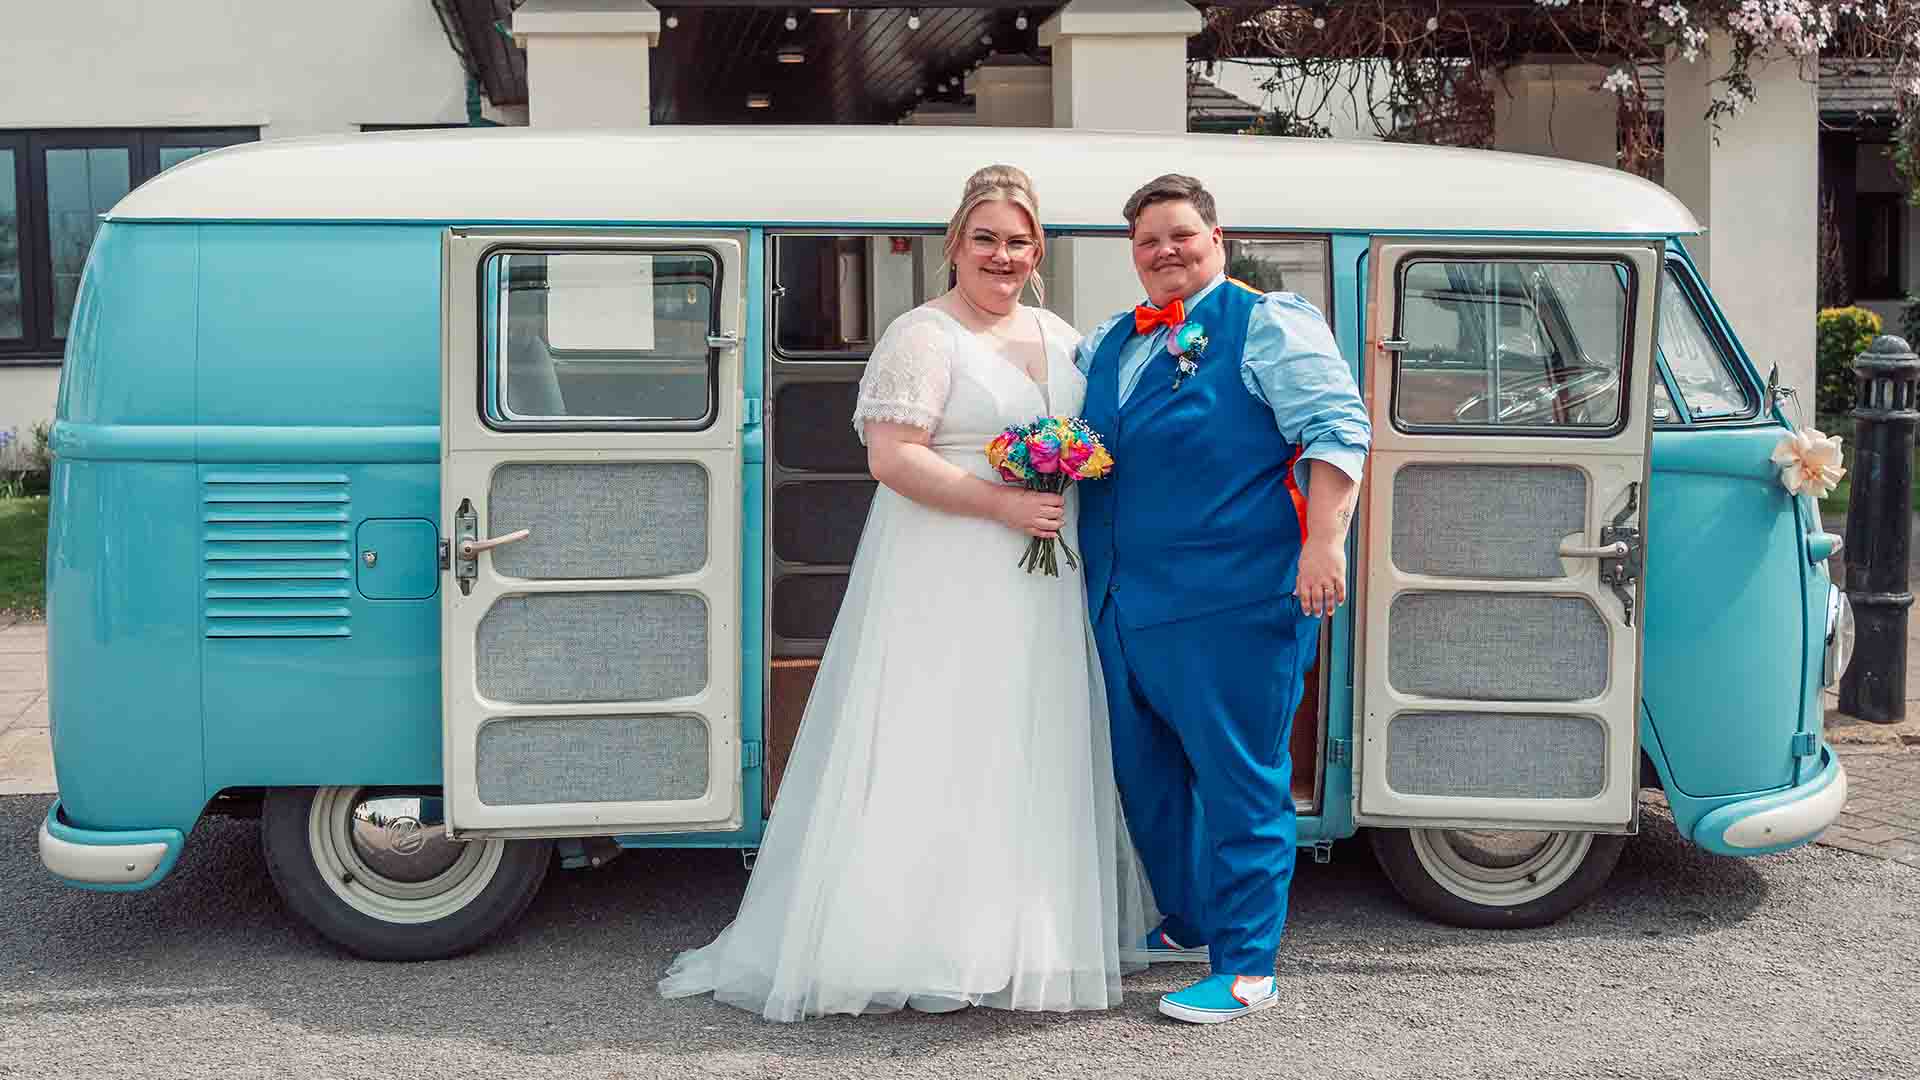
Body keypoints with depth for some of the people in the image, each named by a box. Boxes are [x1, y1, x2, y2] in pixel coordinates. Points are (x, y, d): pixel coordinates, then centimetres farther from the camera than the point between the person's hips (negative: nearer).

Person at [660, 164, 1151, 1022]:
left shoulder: (1061, 339, 14)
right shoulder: (924, 336, -8)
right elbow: (890, 456, -18)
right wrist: (1003, 504, -20)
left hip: (1039, 588, 8)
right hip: (945, 584, -7)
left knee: (1032, 756, 11)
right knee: (935, 755, -5)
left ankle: (1020, 940, 23)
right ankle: (919, 947, 2)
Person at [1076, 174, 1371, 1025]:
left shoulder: (1268, 325, -4)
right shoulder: (1107, 343, 17)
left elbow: (1337, 431, -12)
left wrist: (1324, 542, -21)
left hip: (1229, 599, -8)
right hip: (1124, 601, 8)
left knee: (1238, 777, -2)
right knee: (1145, 772, 18)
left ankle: (1245, 966, 6)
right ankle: (1186, 924, 36)